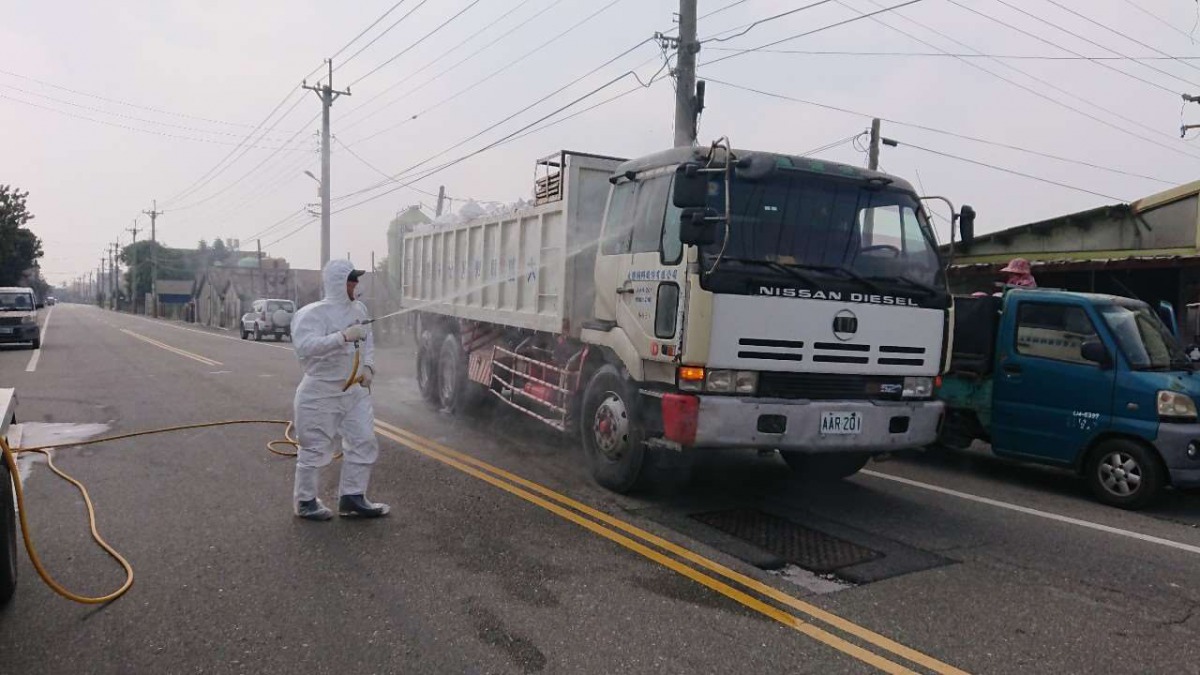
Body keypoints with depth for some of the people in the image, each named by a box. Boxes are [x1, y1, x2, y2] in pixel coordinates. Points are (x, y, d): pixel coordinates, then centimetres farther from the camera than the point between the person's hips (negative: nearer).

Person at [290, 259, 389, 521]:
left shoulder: (358, 309, 6)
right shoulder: (313, 313, -17)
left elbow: (368, 341, 19)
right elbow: (304, 346, -31)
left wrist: (368, 366, 2)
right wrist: (344, 336, -36)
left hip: (355, 390, 7)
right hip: (320, 393, -7)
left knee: (364, 442, 7)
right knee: (315, 449, 3)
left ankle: (352, 497, 17)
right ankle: (306, 502, 19)